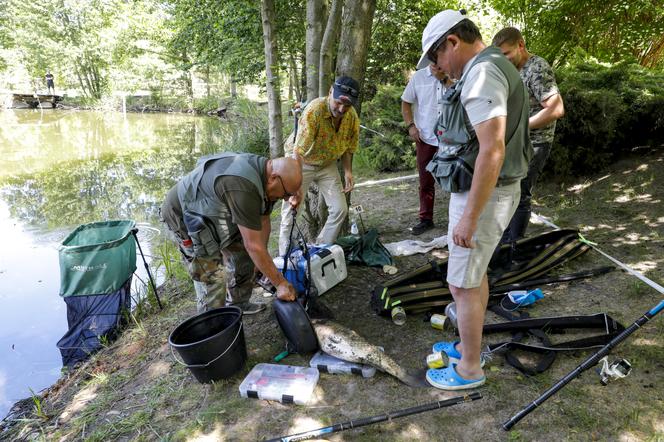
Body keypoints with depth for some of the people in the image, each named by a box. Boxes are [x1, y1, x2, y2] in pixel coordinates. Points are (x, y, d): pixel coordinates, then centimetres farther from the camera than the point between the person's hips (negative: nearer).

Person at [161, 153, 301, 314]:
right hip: (184, 214, -9)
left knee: (242, 253, 10)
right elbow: (253, 245, -34)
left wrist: (262, 259, 5)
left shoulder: (264, 170, -9)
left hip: (213, 210, 9)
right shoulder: (243, 187, -39)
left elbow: (263, 220, 1)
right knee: (212, 278, -11)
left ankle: (238, 305, 27)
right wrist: (281, 283, -26)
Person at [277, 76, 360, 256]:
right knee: (289, 212, -6)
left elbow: (347, 148, 4)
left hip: (327, 165, 5)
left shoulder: (352, 116, -13)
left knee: (340, 209, 0)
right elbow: (299, 152, -37)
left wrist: (348, 171, -11)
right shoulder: (314, 111, -32)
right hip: (301, 163, -5)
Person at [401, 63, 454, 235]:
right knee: (426, 181, 9)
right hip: (425, 138, 1)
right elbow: (406, 102, 6)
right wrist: (411, 125, -6)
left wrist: (446, 79, -12)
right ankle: (426, 219, 21)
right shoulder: (418, 76, 3)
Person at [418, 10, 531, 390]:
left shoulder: (481, 73, -19)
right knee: (475, 273, 20)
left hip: (483, 196, -10)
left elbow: (492, 152, -27)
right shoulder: (495, 67, 14)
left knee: (463, 283, 2)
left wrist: (469, 216, -24)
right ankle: (469, 347, 37)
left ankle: (469, 369, 19)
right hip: (488, 190, 10)